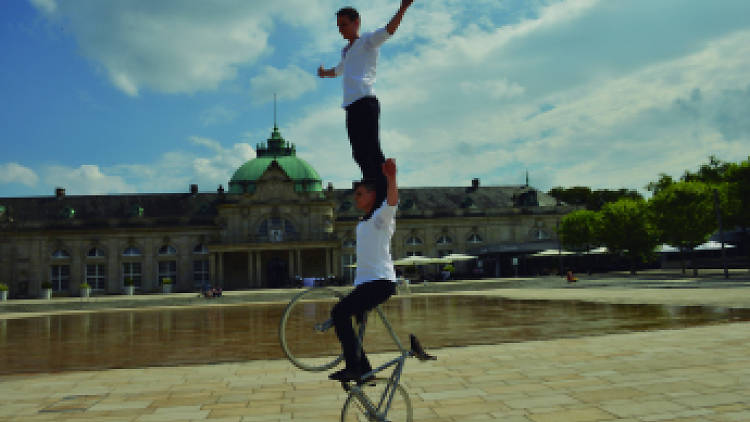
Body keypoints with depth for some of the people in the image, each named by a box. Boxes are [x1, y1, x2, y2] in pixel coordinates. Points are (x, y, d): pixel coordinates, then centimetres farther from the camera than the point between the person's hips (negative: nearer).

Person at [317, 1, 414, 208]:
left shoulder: (368, 41, 10)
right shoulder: (346, 51, 33)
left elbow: (388, 30, -9)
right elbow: (338, 71, 54)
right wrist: (325, 73, 75)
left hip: (365, 101, -8)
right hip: (351, 106, 8)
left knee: (371, 151, -18)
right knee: (361, 155, 0)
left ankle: (385, 197, -22)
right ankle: (374, 197, -1)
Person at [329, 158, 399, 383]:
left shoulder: (382, 216, -5)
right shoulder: (362, 224, 22)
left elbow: (392, 201, -27)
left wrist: (391, 178, -42)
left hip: (380, 282, -9)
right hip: (364, 282, 9)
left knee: (339, 312, -21)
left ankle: (353, 367, -16)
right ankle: (364, 371, 17)